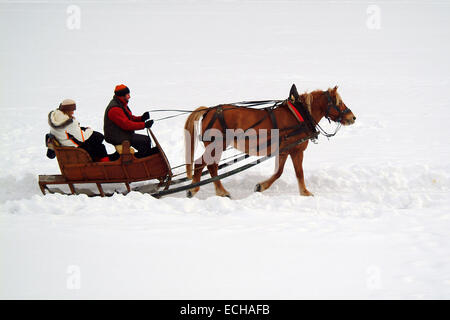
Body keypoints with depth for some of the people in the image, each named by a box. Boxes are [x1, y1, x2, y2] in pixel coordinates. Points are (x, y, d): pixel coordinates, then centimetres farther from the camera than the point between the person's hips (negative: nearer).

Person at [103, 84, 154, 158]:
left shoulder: (121, 104, 12)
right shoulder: (115, 109, -22)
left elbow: (130, 118, 15)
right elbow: (126, 125, -26)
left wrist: (141, 118, -5)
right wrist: (144, 125, -24)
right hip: (117, 137, -11)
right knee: (146, 140, -16)